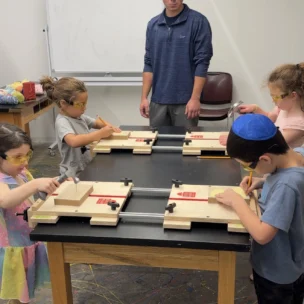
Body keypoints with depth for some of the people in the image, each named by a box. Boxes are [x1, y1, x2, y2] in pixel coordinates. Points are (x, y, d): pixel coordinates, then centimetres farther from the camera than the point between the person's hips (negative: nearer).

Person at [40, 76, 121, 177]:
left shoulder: (79, 116, 6)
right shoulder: (62, 122, -17)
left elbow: (97, 122, 20)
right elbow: (74, 141, -34)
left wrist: (109, 127, -2)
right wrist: (100, 134, -30)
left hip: (88, 169, 8)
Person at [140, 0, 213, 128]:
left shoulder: (198, 21, -5)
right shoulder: (153, 24, 8)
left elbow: (202, 62, -8)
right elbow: (149, 63, 9)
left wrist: (195, 98, -13)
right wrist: (144, 97, 3)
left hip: (185, 101, -4)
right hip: (158, 101, 4)